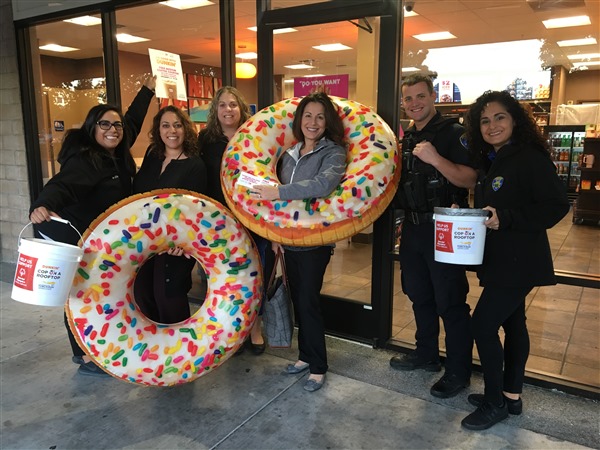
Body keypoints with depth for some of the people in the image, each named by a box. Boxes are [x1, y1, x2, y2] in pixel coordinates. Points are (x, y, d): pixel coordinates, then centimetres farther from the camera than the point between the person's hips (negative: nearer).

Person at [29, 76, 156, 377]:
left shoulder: (116, 154, 3)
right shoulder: (83, 160, -21)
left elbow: (133, 121, 17)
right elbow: (62, 184, -38)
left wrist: (147, 90, 26)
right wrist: (42, 206, -59)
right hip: (77, 241, -8)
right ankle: (86, 358, 14)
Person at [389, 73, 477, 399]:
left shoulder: (452, 133, -10)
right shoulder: (407, 138, 13)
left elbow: (470, 179, -21)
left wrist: (435, 159, -31)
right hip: (413, 227, 8)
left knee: (450, 303, 0)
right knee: (419, 295, 18)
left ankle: (458, 371, 15)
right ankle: (426, 354, 36)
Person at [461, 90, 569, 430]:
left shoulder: (530, 159, -16)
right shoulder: (491, 161, 10)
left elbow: (557, 206, -20)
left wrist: (504, 219, -27)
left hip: (519, 261, -9)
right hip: (500, 260, 9)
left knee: (483, 324, -8)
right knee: (513, 323, 16)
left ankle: (495, 403, 9)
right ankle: (512, 395, 30)